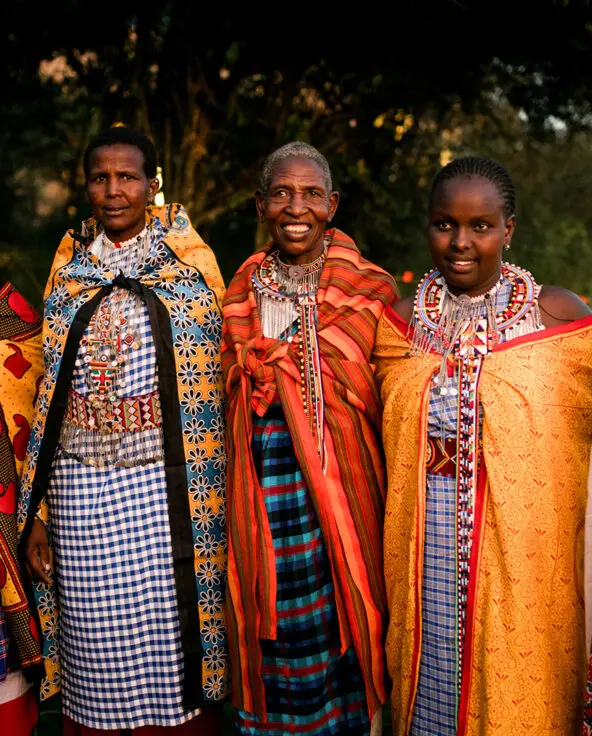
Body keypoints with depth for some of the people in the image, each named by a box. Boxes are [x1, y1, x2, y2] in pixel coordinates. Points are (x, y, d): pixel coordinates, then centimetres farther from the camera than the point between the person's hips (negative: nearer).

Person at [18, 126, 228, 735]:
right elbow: (51, 392, 10)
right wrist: (36, 512, 6)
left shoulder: (191, 264, 5)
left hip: (170, 489, -2)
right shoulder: (69, 270, 10)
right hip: (83, 490, 2)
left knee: (175, 637, 2)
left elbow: (209, 383, 4)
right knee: (95, 653, 7)